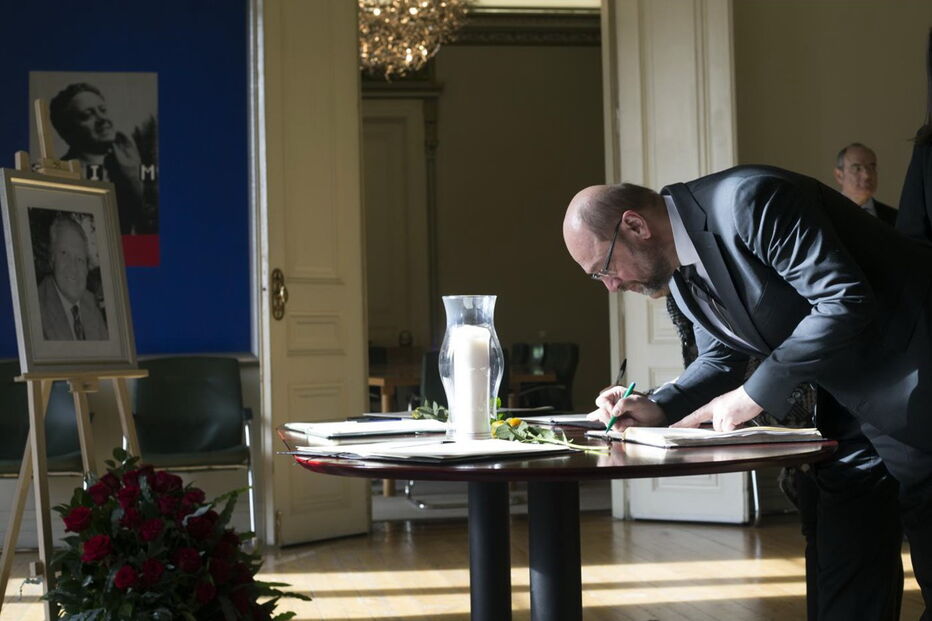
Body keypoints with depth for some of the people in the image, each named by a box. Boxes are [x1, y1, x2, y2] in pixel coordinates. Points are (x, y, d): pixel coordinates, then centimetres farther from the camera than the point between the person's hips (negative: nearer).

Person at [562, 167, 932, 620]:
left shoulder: (750, 200, -24)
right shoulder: (680, 270, 5)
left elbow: (845, 300, -29)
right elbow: (719, 359, 15)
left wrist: (756, 393, -24)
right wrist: (655, 409, -3)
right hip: (850, 402, 9)